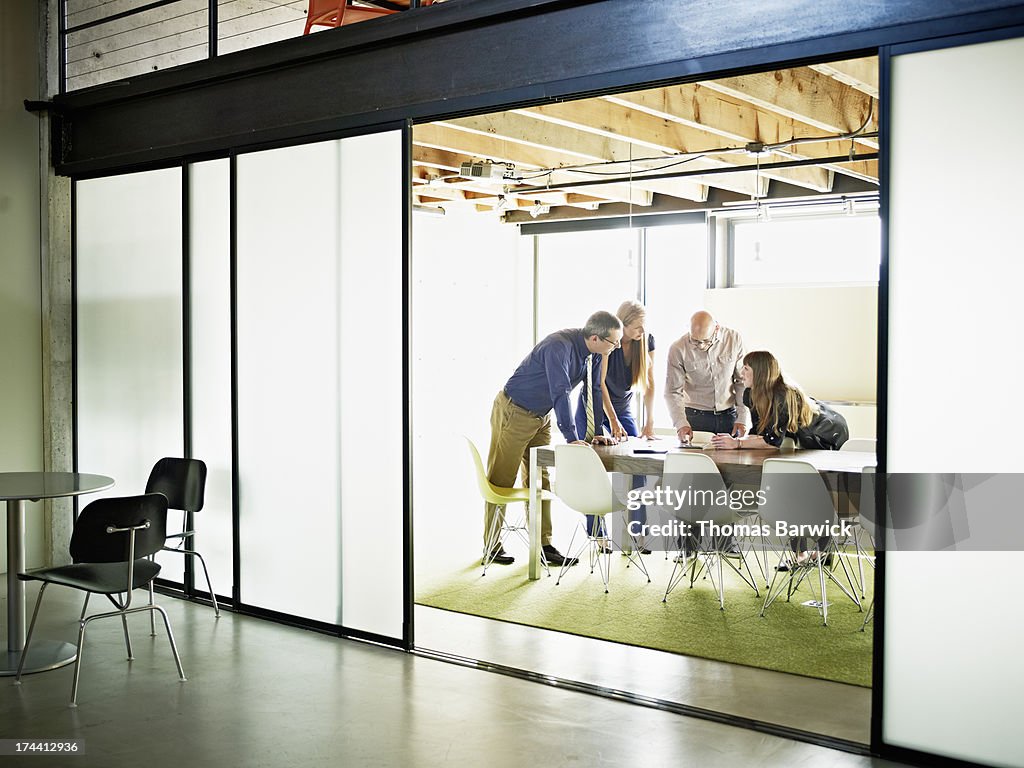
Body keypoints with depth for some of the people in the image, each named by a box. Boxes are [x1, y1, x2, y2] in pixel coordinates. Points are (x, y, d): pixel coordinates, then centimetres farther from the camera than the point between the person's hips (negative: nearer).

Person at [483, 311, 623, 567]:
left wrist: (596, 431, 1)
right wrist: (572, 438, -37)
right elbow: (560, 392, -35)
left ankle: (543, 544, 14)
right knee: (501, 481, 2)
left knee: (540, 482, 9)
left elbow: (595, 390, 6)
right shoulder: (559, 346, -30)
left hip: (541, 417, 8)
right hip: (513, 412, -8)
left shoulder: (595, 354, -3)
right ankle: (491, 546, 11)